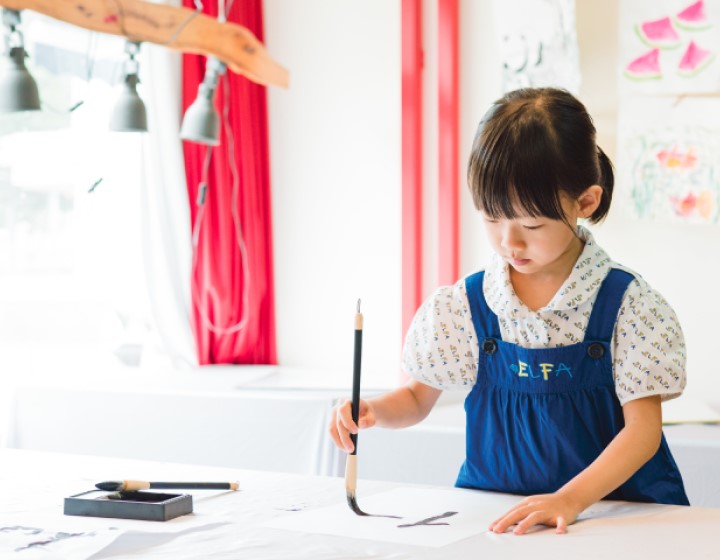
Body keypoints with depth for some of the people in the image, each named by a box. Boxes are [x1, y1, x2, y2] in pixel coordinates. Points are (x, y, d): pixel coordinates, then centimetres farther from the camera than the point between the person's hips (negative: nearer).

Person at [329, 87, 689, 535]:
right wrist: (374, 411, -8)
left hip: (616, 504, -1)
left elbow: (643, 427, -8)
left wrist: (571, 498, -23)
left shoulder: (626, 304, -5)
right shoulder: (463, 306, 1)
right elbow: (419, 397, 15)